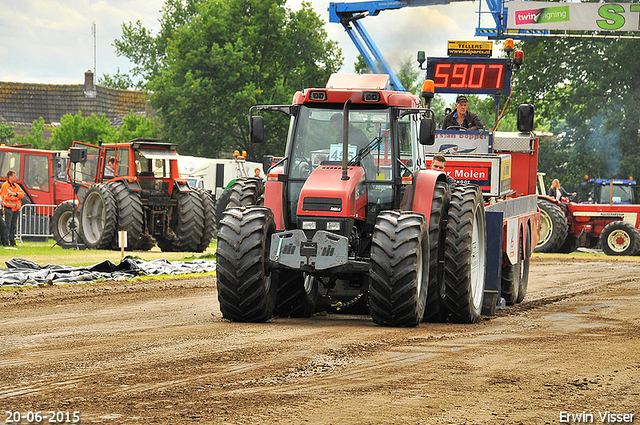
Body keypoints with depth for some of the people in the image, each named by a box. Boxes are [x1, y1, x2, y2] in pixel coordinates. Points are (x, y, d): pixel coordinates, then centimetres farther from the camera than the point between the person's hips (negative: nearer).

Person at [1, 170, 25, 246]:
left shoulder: (16, 186, 17)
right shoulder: (5, 185, -7)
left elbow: (22, 193, 4)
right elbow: (8, 196, -17)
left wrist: (15, 194, -16)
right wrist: (17, 196, -5)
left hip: (15, 208, 7)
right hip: (8, 208, -7)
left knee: (13, 226, 9)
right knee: (7, 226, -8)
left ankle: (12, 240, 14)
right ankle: (5, 241, -8)